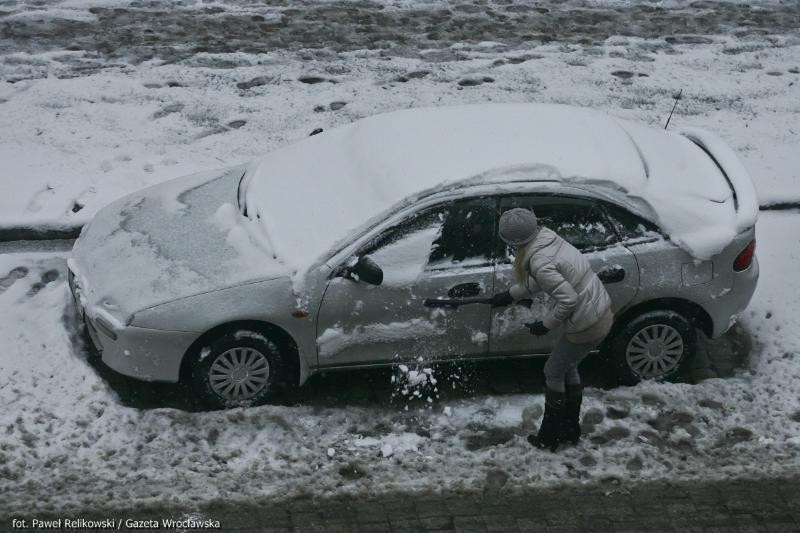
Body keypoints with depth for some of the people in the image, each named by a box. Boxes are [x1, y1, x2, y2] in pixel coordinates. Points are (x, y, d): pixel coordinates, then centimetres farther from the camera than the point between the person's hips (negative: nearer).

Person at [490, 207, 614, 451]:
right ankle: (570, 430, 40)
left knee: (554, 372, 12)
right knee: (568, 368, 25)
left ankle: (549, 437, 27)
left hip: (586, 326, -9)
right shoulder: (549, 239, 2)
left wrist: (545, 324, -16)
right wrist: (509, 295, 22)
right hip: (602, 313, 9)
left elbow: (568, 299, -30)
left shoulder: (540, 262, -26)